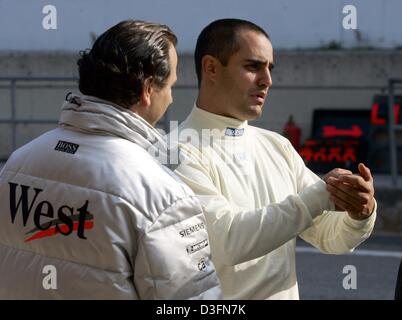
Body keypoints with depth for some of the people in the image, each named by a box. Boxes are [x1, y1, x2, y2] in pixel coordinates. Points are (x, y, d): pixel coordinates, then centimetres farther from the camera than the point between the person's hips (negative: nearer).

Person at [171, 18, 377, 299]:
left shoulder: (278, 147, 4)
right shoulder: (180, 152, -15)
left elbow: (330, 237, 3)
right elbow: (227, 240, -27)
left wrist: (360, 214, -18)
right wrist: (318, 196, -25)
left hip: (285, 293, 6)